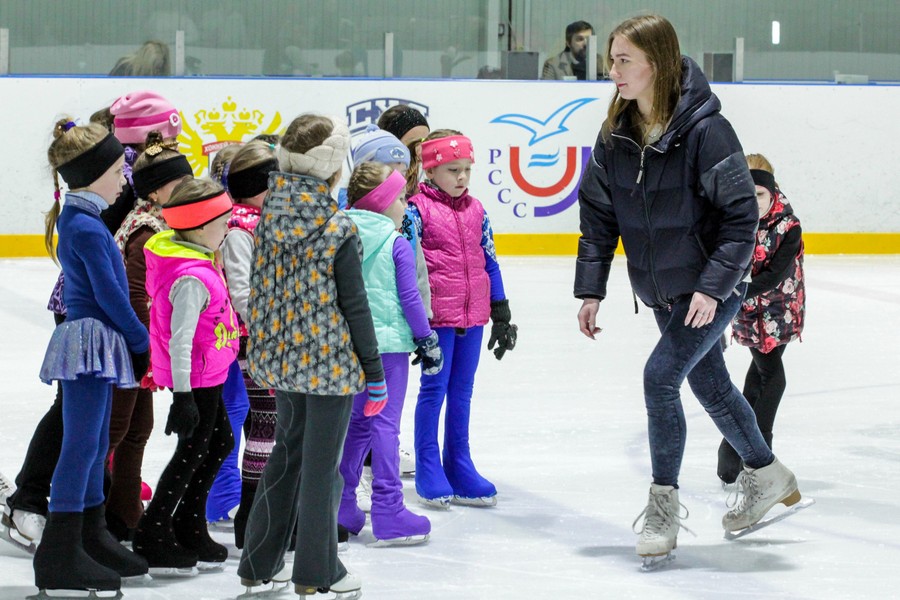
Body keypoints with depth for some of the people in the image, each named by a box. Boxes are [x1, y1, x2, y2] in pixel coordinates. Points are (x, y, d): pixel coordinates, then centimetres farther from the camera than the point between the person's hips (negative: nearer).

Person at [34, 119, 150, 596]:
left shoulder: (76, 219, 14)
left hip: (96, 345, 10)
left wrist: (133, 341, 15)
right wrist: (141, 341, -6)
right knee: (81, 445, -9)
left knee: (94, 445, 16)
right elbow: (109, 294, -15)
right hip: (90, 344, -10)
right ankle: (59, 554, -7)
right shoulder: (86, 228, -17)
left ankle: (91, 536, 25)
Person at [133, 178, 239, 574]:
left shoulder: (199, 261, 5)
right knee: (192, 451, 0)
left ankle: (188, 528, 28)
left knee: (220, 442, 19)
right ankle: (152, 536, 8)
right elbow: (180, 339, -28)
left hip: (207, 376, 10)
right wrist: (182, 394, -28)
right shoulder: (192, 278, -26)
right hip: (197, 378, -10)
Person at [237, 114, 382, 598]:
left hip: (280, 357, 6)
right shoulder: (339, 231, -17)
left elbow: (261, 292, 9)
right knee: (321, 465, 4)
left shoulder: (268, 218, 0)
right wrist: (374, 372, -4)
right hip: (330, 360, -6)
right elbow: (354, 305, -13)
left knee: (287, 455, 19)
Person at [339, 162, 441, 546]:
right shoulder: (397, 245, -9)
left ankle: (341, 507, 17)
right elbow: (409, 297, -9)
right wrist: (427, 340, 0)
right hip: (388, 342, -6)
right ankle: (388, 511, -3)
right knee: (385, 424, -3)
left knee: (357, 422, 16)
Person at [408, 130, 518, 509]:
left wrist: (501, 314, 15)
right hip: (436, 316, -5)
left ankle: (459, 467, 20)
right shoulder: (418, 208, -7)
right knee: (434, 389, 0)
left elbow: (489, 261, 15)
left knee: (462, 392, 12)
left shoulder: (475, 210, 10)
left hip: (473, 315, 5)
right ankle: (428, 472, 8)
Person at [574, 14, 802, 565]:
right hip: (664, 292, 7)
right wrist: (591, 290, -2)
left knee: (661, 375, -16)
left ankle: (664, 507, -3)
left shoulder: (705, 129, -23)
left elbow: (742, 215, -20)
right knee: (710, 385, 18)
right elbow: (598, 215, 4)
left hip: (714, 288, -7)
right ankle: (768, 477, 38)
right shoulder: (616, 135, -3)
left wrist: (713, 286, -25)